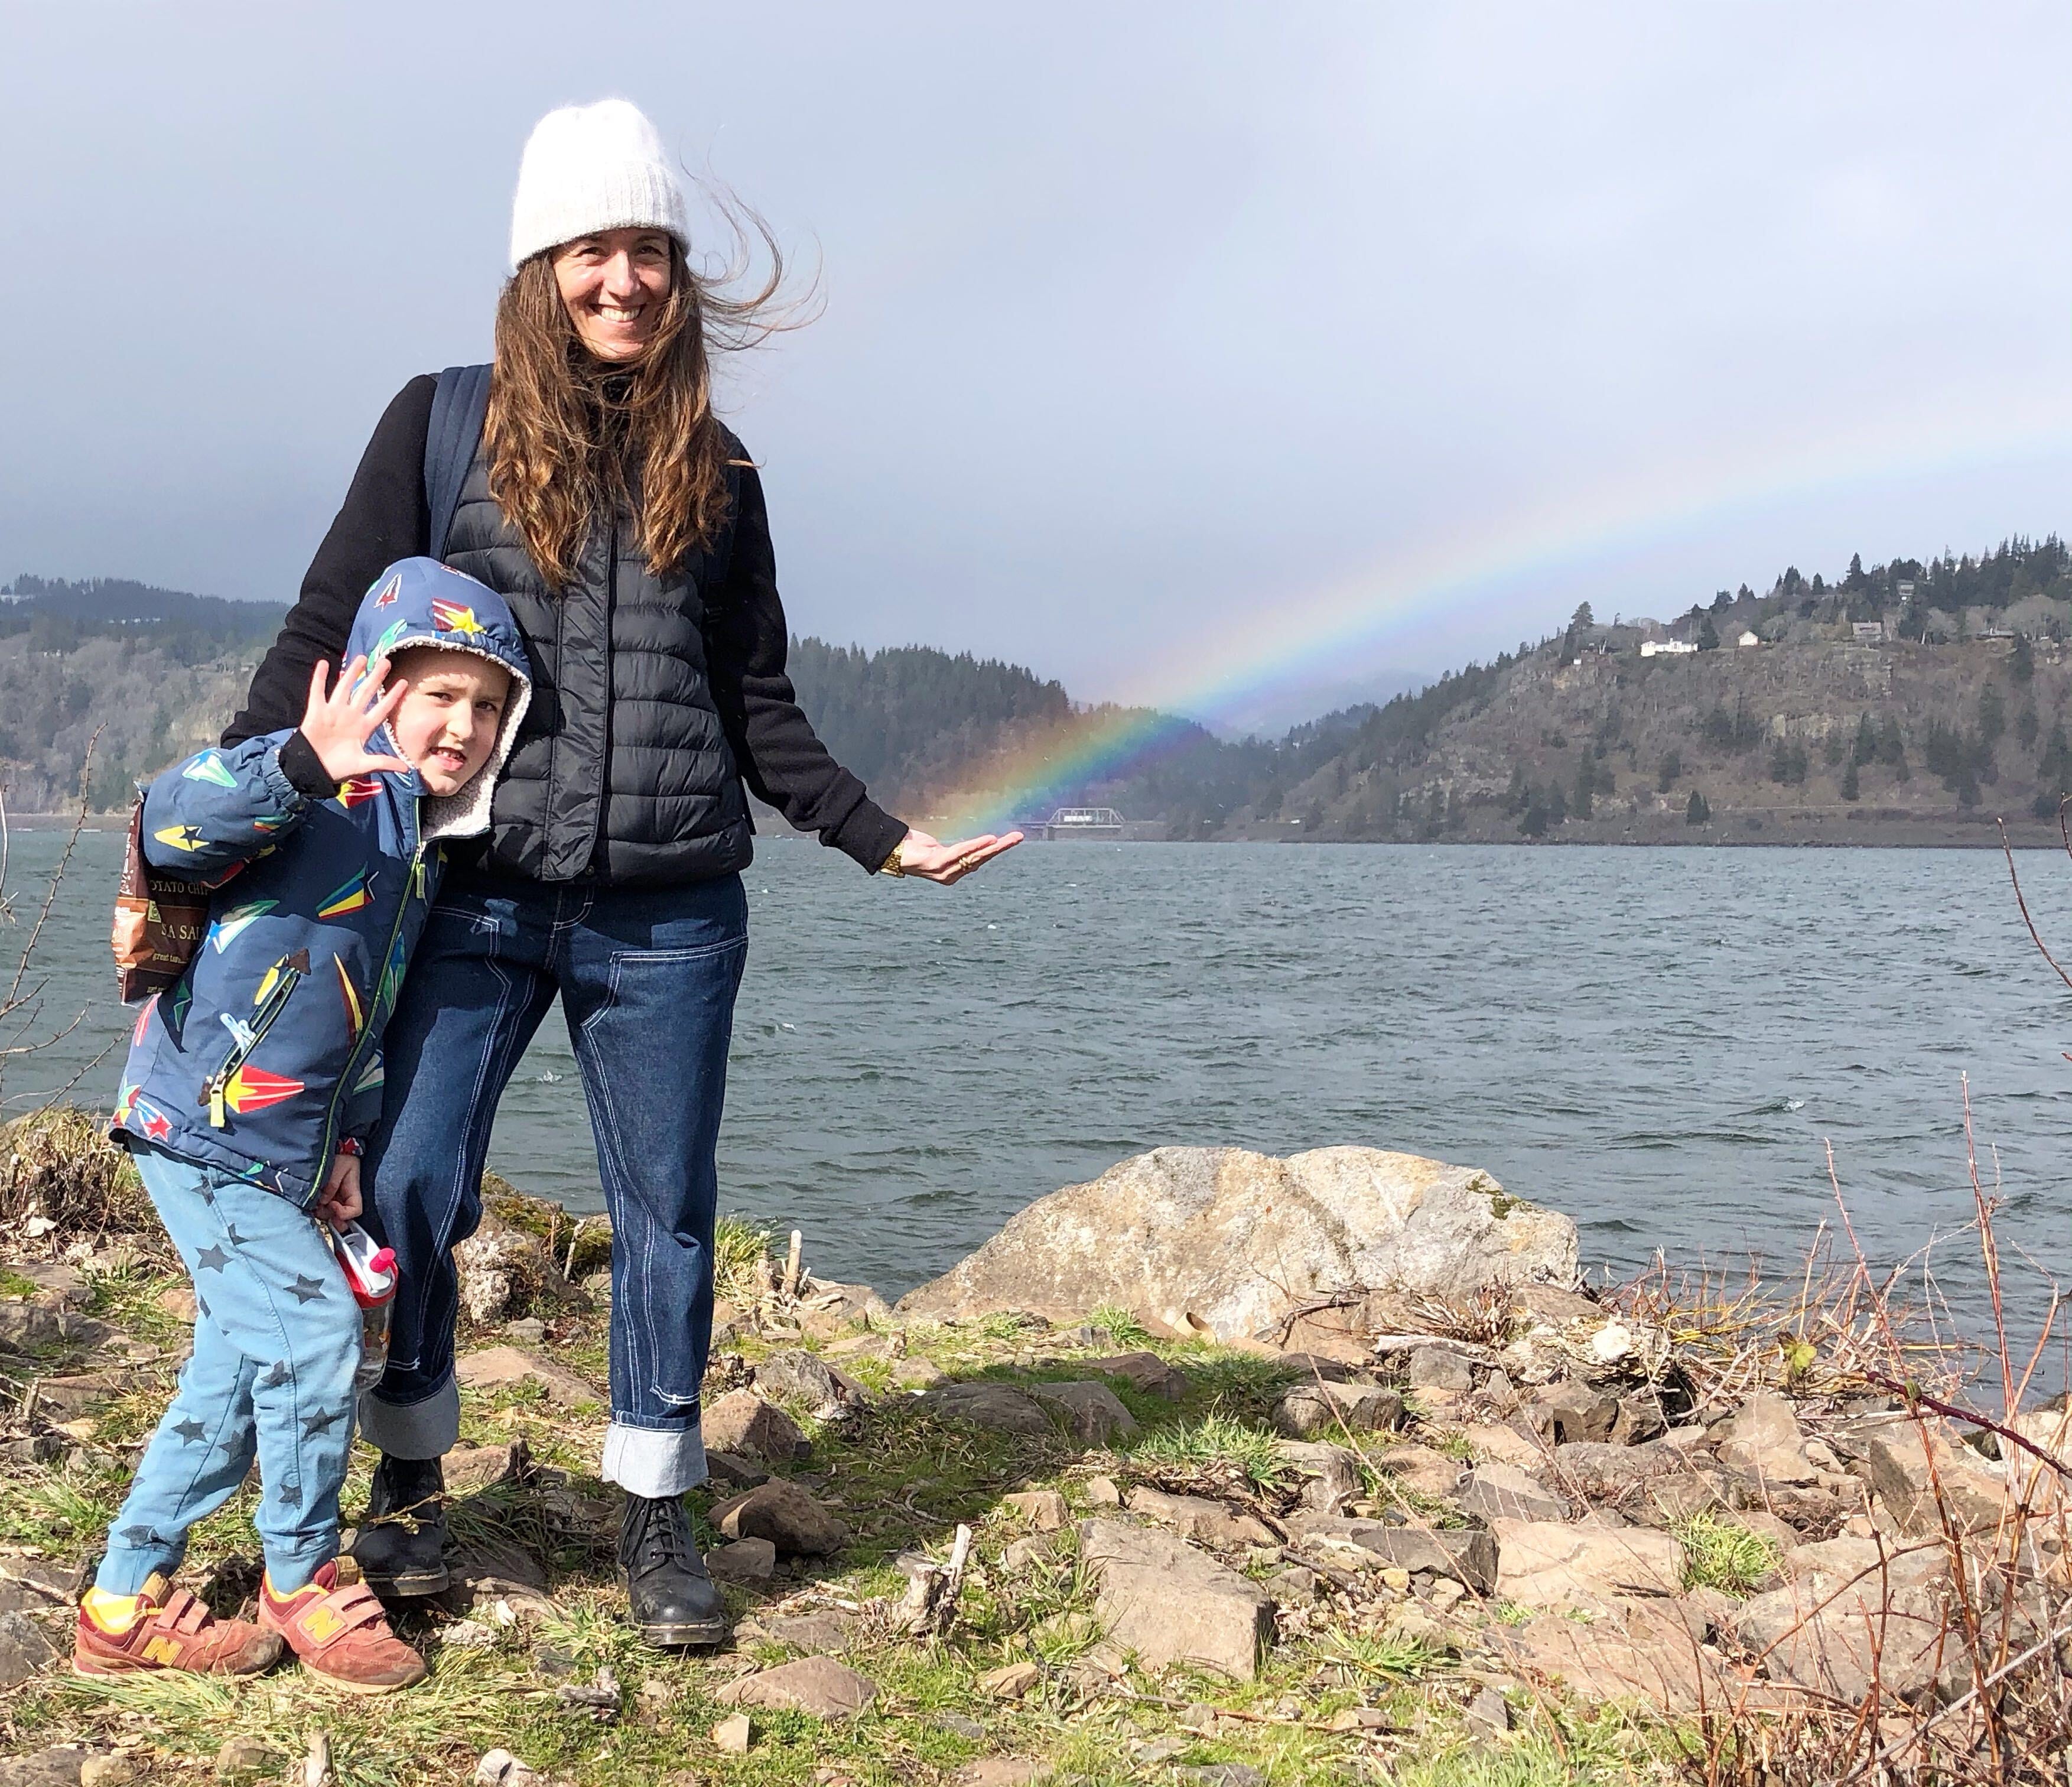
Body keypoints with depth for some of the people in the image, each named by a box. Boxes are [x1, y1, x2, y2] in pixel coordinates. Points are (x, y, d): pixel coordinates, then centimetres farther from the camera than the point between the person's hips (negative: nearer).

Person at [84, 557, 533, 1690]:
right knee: (311, 1333, -9)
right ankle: (303, 1583, 13)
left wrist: (347, 1142, 10)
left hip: (282, 1155, 9)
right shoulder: (326, 787, -15)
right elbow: (170, 826, -33)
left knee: (238, 1371, 14)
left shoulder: (426, 844, 11)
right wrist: (300, 764, -48)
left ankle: (124, 1608, 27)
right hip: (201, 1126, -9)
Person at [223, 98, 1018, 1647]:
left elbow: (759, 707, 15)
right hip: (479, 893, -1)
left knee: (669, 1208, 6)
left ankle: (658, 1514, 21)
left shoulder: (715, 473, 11)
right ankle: (411, 1479, 19)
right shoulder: (442, 427, 5)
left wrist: (885, 839, 10)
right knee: (408, 1184, -5)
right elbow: (328, 632, 4)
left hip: (671, 917, 2)